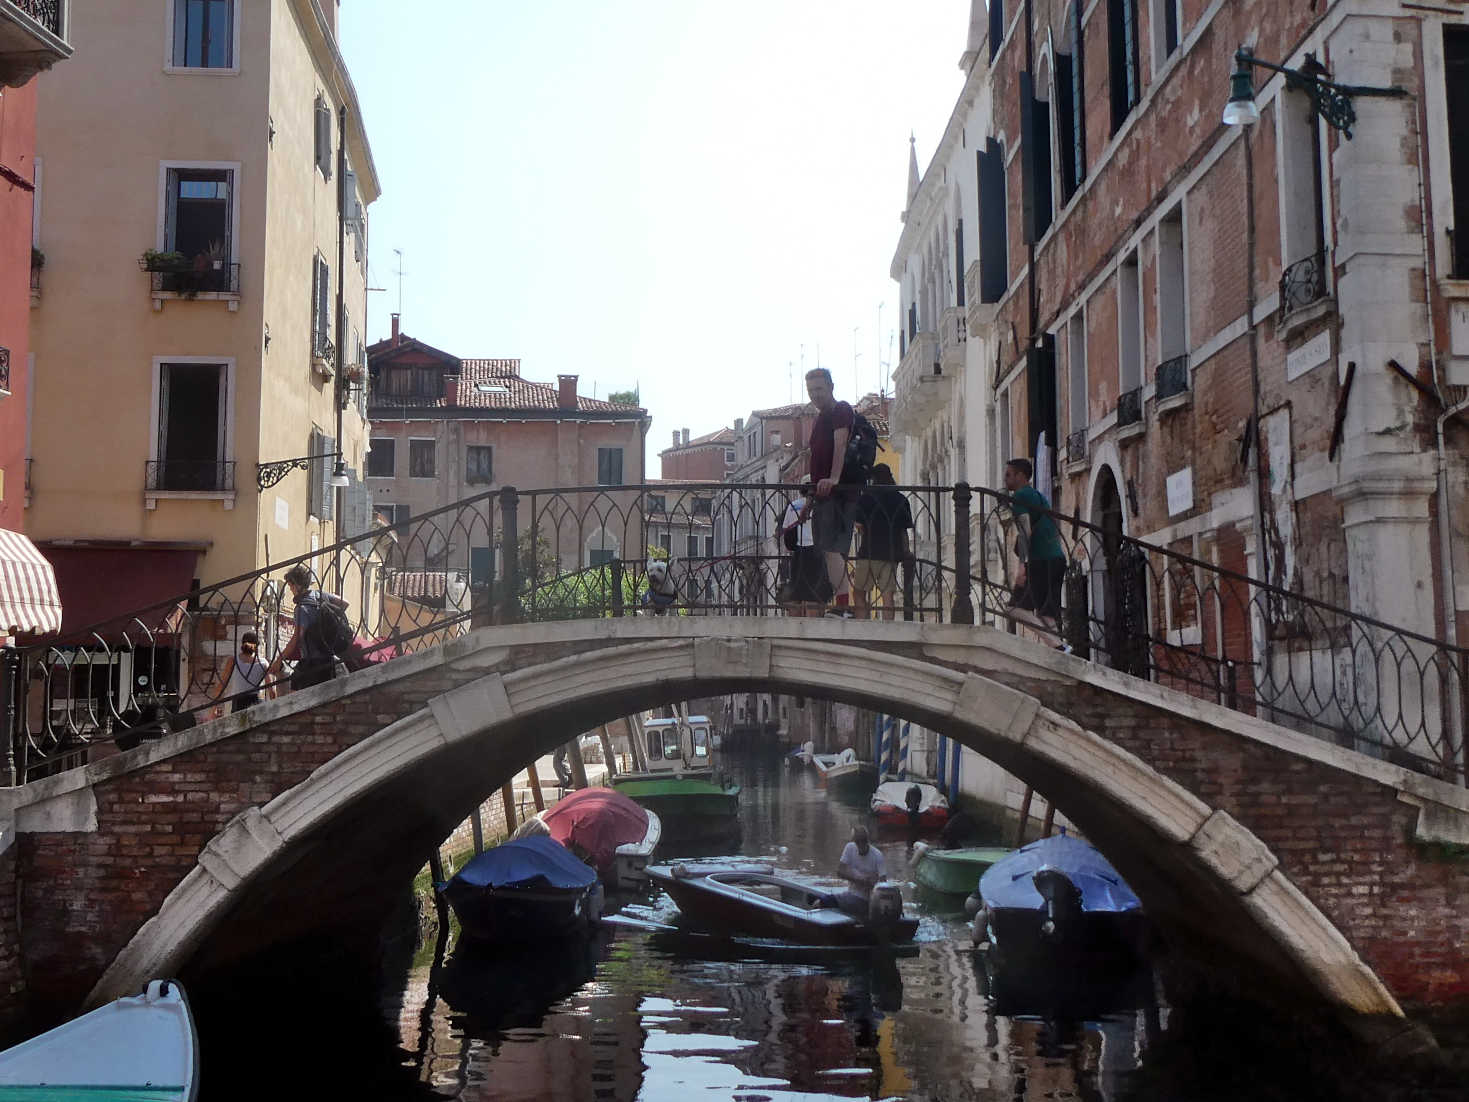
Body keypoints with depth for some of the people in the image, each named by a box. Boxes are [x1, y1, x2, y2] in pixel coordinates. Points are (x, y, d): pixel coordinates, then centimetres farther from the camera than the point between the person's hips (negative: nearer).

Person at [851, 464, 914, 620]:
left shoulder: (866, 497, -2)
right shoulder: (901, 500, 8)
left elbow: (859, 525, -5)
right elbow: (904, 530, 10)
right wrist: (906, 551, 20)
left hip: (869, 551, -3)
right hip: (892, 554, 3)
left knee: (859, 592, 3)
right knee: (888, 595, 2)